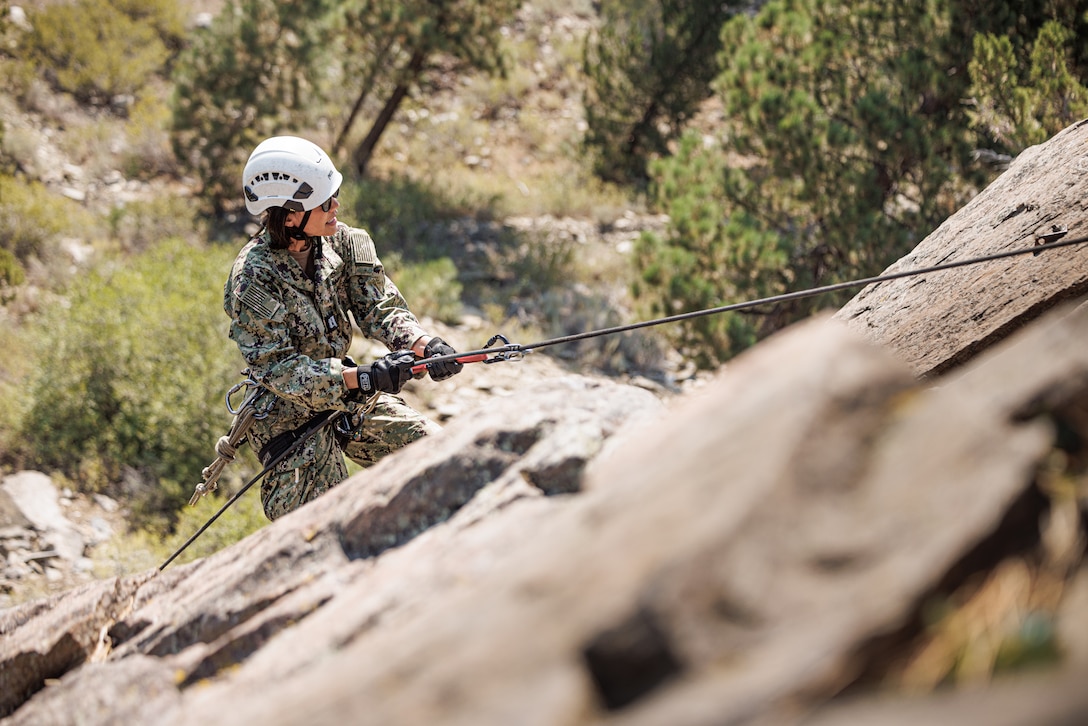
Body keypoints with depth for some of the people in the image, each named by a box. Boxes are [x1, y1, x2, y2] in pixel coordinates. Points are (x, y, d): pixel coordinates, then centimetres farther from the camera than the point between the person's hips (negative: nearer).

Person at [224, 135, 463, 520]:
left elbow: (377, 307, -6)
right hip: (290, 413, -7)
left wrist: (424, 345, -26)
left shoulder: (339, 241, -6)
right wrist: (362, 377, -35)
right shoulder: (252, 279, -24)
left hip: (348, 398, 7)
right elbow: (276, 369, -26)